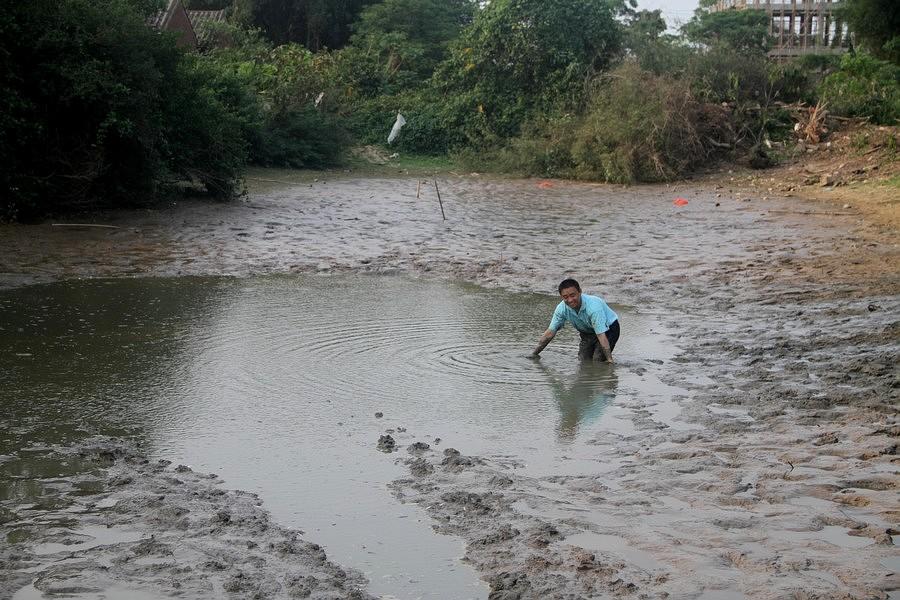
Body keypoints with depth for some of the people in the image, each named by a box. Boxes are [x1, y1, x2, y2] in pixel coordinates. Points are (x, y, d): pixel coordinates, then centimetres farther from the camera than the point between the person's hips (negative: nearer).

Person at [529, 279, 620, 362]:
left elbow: (601, 335, -40)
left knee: (597, 360, -17)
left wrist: (610, 360, -42)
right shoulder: (561, 308, -21)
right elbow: (550, 332, -12)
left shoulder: (593, 307, -38)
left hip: (608, 328, -5)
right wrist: (534, 354, -12)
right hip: (587, 332, 6)